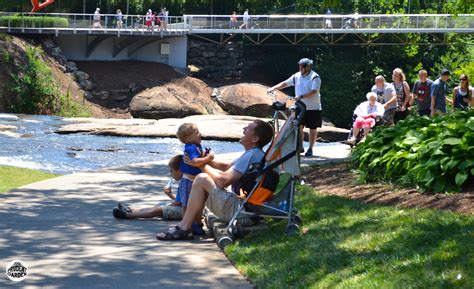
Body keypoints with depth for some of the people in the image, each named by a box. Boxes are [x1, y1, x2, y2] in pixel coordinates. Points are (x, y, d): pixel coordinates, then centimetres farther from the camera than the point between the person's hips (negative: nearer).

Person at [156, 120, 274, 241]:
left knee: (201, 179, -16)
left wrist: (203, 165, -7)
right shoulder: (254, 154, 15)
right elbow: (227, 167, 23)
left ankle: (184, 229, -11)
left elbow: (222, 180, -23)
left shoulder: (251, 155, -19)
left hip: (237, 210, -11)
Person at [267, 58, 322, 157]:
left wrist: (301, 96, -35)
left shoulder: (315, 77, -13)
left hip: (313, 108, -4)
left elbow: (314, 91, -24)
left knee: (312, 129, 4)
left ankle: (310, 149, 14)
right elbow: (285, 83, 7)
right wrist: (273, 88, -3)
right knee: (299, 126, -3)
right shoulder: (297, 76, 3)